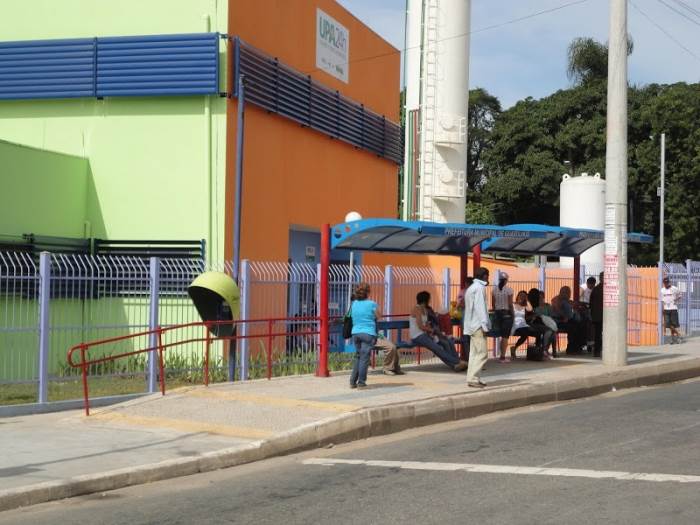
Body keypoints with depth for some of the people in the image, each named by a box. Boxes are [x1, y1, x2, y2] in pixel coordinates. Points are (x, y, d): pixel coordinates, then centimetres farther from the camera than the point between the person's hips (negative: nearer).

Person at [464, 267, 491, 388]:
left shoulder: (471, 288, 20)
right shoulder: (479, 288, -11)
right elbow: (480, 307, -17)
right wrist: (485, 325, -18)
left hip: (472, 325, 10)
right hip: (478, 325, -10)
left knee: (474, 353, 9)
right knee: (482, 353, -11)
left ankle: (473, 378, 9)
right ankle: (473, 379, -15)